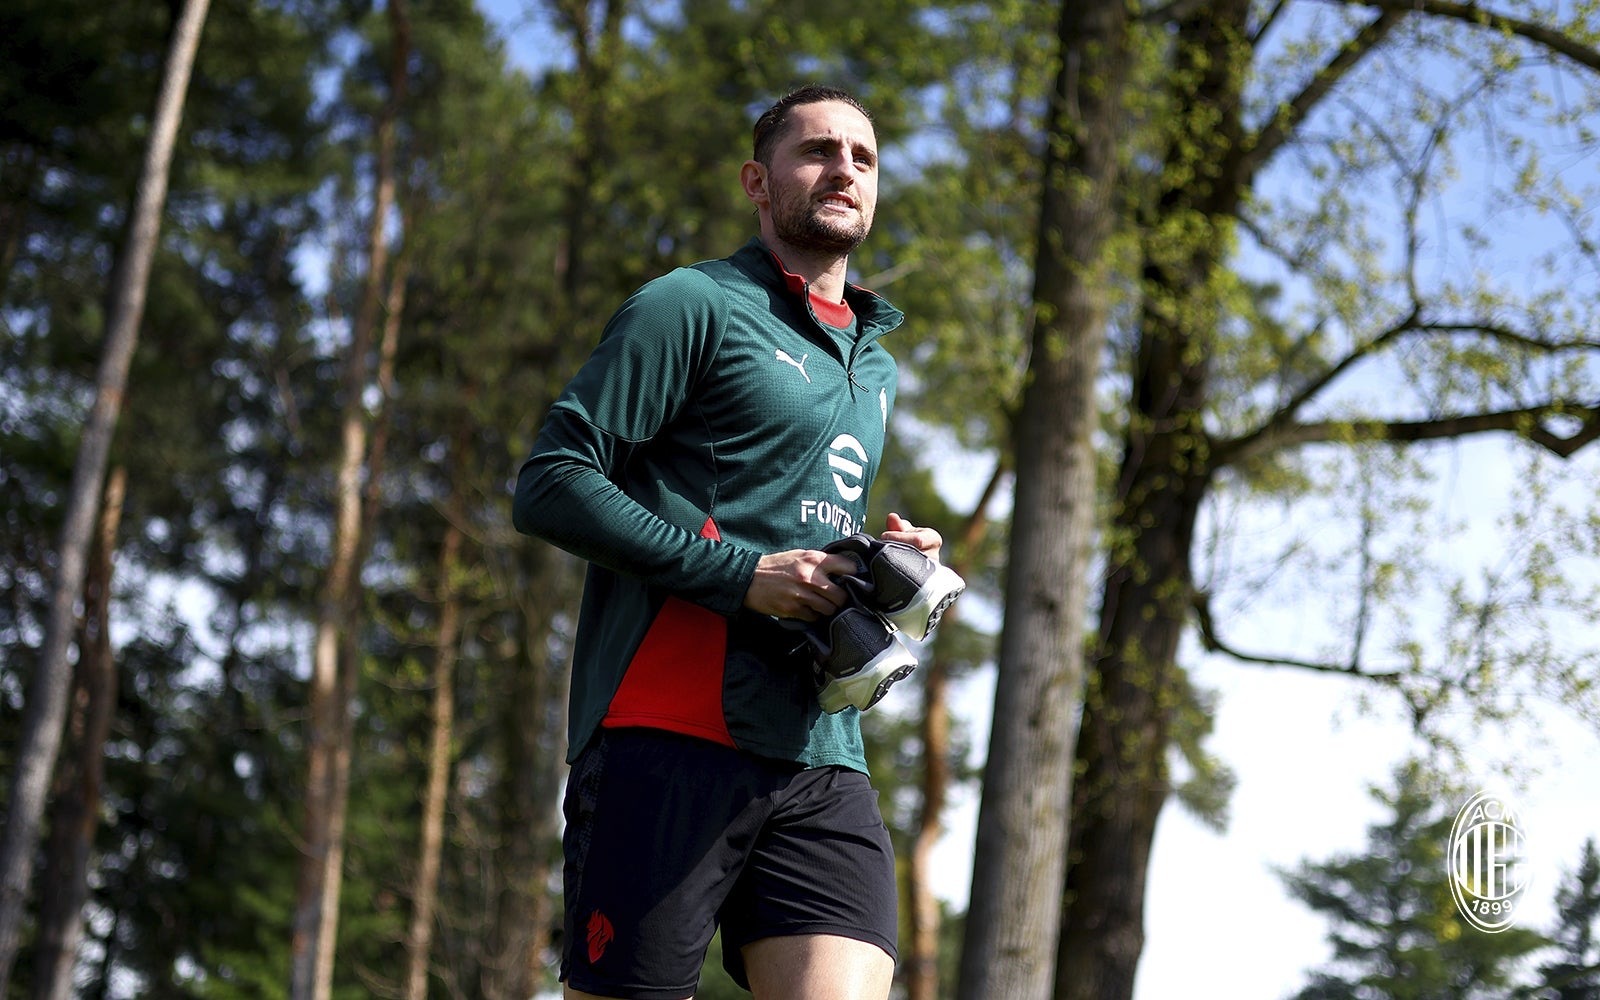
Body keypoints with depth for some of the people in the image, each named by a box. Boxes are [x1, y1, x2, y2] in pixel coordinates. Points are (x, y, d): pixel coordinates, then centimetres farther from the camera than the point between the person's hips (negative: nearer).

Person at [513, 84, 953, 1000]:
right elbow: (551, 484, -6)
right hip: (669, 745, -6)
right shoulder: (694, 307, 3)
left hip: (824, 758, 6)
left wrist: (887, 561, 14)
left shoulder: (875, 368, 27)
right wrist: (745, 574, -13)